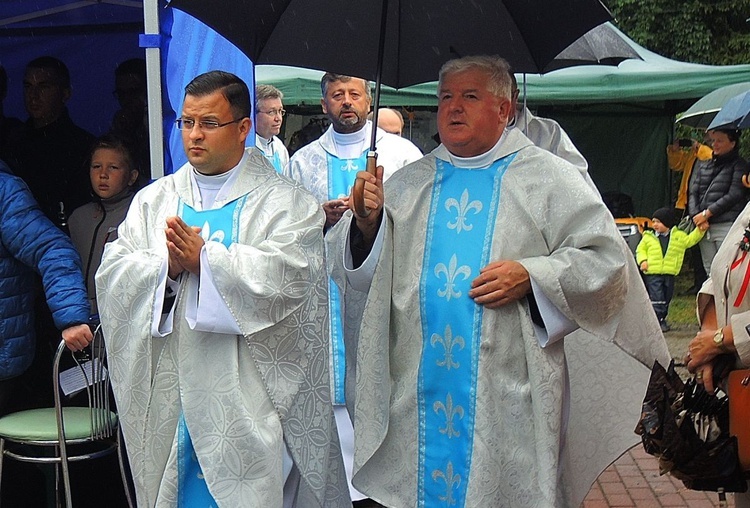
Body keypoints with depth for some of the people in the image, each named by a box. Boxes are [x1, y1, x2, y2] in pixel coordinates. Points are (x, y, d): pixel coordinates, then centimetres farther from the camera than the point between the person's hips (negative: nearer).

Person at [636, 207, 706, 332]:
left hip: (669, 273, 3)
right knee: (656, 298, -11)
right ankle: (658, 320, -9)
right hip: (653, 273, -3)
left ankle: (662, 319, 25)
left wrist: (700, 230, 6)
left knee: (666, 299, 12)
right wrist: (642, 260, -5)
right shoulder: (648, 237, 4)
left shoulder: (678, 235, 8)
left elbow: (690, 240, 17)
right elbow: (640, 250, 10)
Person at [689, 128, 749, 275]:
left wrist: (706, 213, -10)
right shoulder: (702, 164, 18)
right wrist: (696, 216, -6)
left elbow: (734, 195, -7)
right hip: (704, 227, 5)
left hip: (727, 226, -5)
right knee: (710, 273, 5)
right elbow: (693, 192, 12)